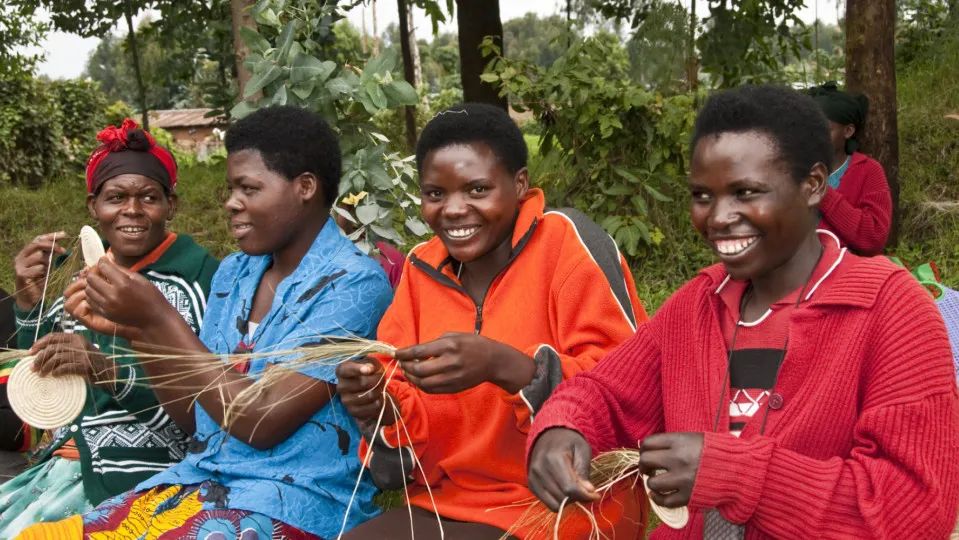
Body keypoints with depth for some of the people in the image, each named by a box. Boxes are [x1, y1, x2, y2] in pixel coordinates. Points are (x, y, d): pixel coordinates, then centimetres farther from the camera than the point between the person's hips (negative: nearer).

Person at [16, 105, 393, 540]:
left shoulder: (353, 284, -11)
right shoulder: (233, 274, 11)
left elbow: (260, 422, -17)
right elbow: (195, 417, 12)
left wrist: (157, 319, -15)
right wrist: (137, 330, -2)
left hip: (295, 502, -7)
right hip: (200, 482, 7)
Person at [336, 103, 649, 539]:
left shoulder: (566, 240, -12)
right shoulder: (421, 268, 5)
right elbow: (413, 422, 7)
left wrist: (503, 366, -32)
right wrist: (383, 408, -16)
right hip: (451, 501, 6)